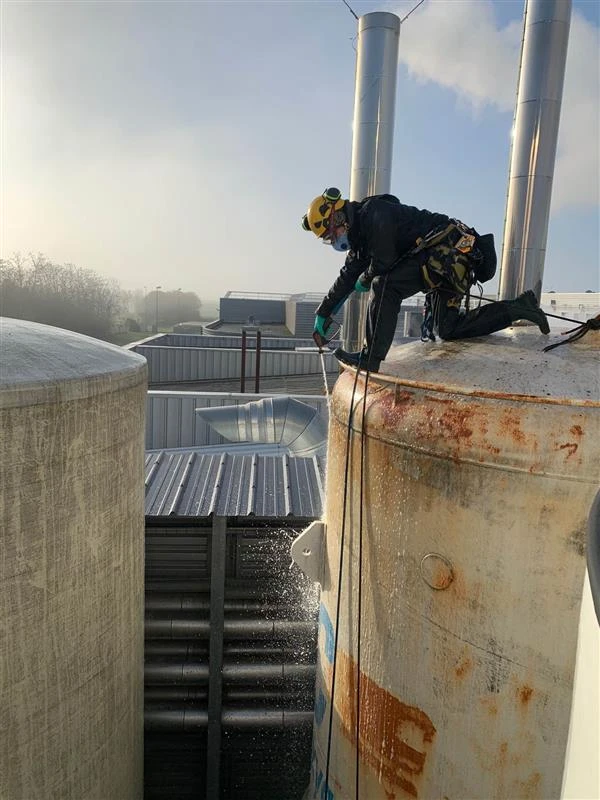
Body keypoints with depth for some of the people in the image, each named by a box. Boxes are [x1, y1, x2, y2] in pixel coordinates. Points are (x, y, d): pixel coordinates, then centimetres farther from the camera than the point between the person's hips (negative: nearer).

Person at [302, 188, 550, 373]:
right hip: (449, 263, 11)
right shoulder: (361, 234, 18)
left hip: (451, 251, -11)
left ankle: (371, 357, -24)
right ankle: (518, 307, 14)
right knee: (447, 330, 10)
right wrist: (322, 314, 17)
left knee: (385, 285, -23)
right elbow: (347, 276, 19)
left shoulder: (374, 213, -13)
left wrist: (365, 282, 4)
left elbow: (383, 263, -18)